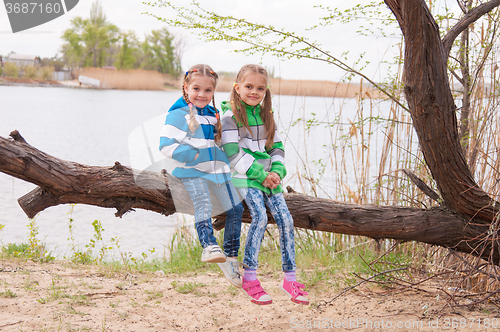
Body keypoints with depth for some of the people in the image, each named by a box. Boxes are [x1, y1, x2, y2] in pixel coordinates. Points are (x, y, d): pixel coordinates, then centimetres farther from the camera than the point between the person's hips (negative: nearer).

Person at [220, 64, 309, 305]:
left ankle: (290, 278, 0)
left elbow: (277, 147, 17)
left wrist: (277, 171, -3)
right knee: (260, 217, -26)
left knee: (285, 219, -8)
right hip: (245, 177, -6)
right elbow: (233, 153, -12)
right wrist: (259, 175, -14)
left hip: (269, 177, 6)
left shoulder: (266, 114, 15)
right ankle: (249, 276, -17)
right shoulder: (230, 115, -5)